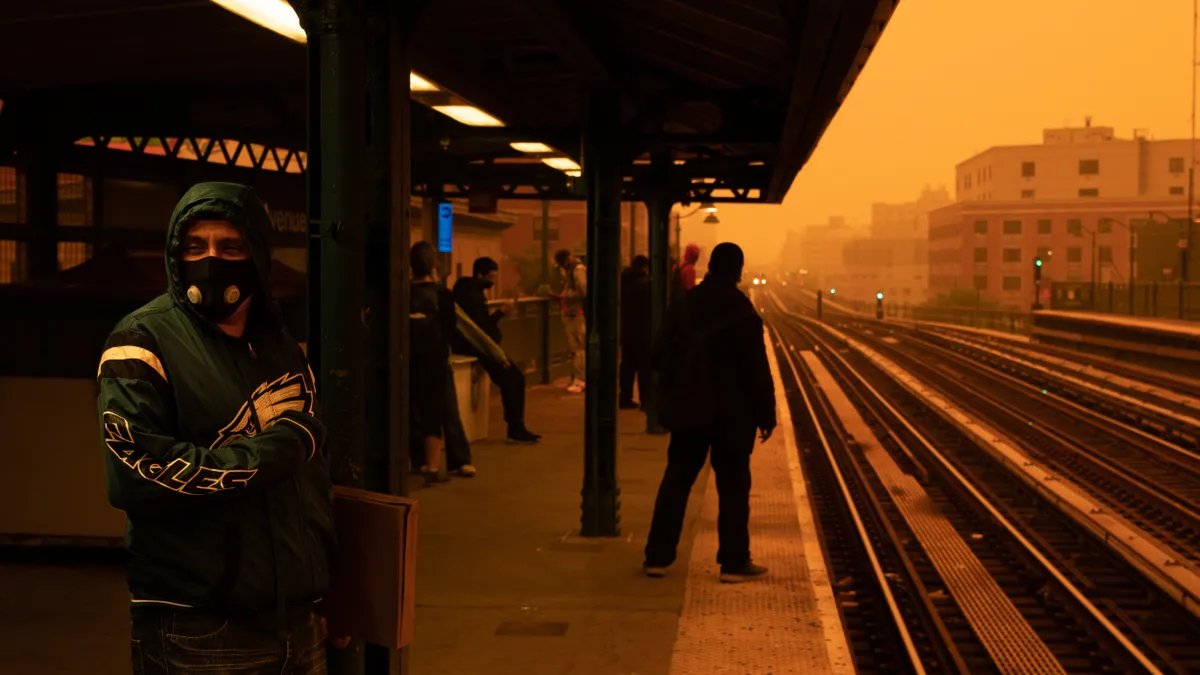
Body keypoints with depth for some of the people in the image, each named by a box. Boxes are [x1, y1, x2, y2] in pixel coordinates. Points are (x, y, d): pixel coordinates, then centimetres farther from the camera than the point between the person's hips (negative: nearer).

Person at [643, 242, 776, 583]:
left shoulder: (684, 306, 1)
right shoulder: (744, 315, -12)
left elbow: (660, 355, 6)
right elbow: (757, 370, -11)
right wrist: (765, 414, -4)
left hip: (689, 410, 4)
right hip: (733, 414, -4)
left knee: (676, 481, 11)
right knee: (733, 486, 4)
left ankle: (658, 556, 13)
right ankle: (734, 562, 7)